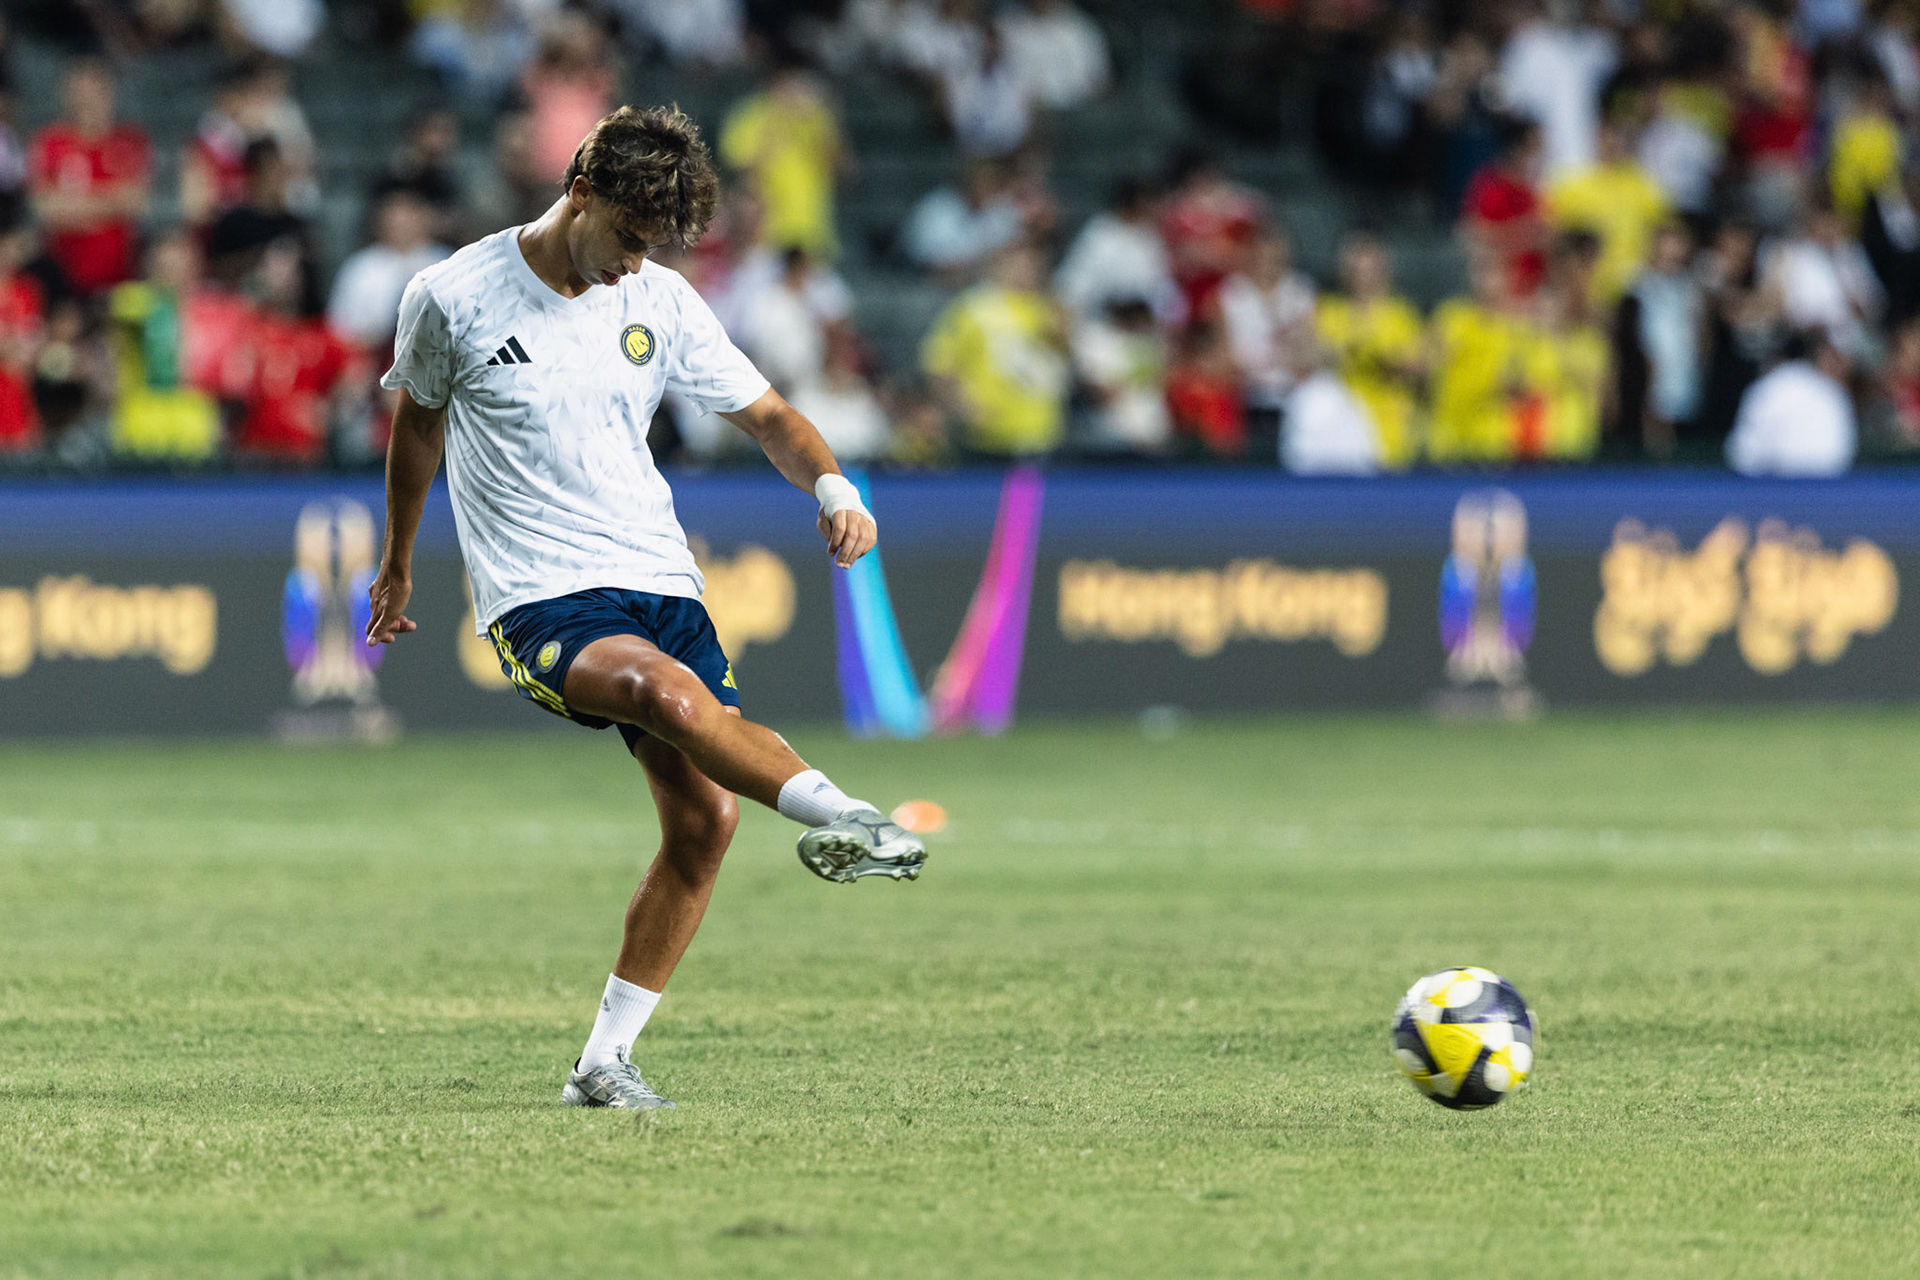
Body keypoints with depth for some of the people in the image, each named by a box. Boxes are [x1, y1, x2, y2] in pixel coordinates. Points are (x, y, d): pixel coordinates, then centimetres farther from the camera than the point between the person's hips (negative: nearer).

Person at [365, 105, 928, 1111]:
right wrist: (397, 562, 25)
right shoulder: (453, 298, -4)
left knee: (705, 819, -7)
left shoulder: (660, 303, 5)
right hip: (538, 601, -4)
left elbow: (765, 416, 13)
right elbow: (418, 419, 15)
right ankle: (833, 818, -43)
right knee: (670, 689, -36)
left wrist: (831, 484, -9)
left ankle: (605, 1062, 2)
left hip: (659, 579, 5)